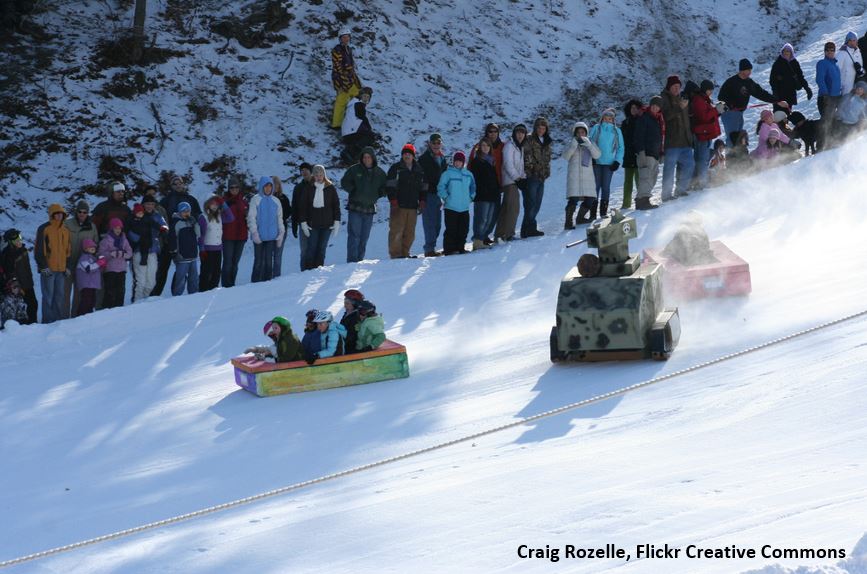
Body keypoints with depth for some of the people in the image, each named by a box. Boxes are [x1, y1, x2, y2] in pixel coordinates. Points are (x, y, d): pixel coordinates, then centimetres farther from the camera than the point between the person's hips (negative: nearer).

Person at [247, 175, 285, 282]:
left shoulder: (276, 201, 10)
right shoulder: (255, 200, -1)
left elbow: (279, 218, 15)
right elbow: (251, 217, -4)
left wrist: (281, 232, 8)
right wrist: (254, 232, -10)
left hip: (272, 236, 3)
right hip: (259, 237, -3)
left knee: (269, 261, 5)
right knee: (259, 261, -2)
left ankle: (268, 281, 10)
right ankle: (256, 283, 2)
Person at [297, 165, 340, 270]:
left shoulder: (330, 188, 3)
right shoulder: (308, 189, 0)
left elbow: (336, 205, 7)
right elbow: (302, 206, 3)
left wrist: (336, 222, 2)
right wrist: (303, 222, -3)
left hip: (327, 224, 1)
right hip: (312, 225, -1)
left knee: (322, 249, 4)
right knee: (311, 248, -4)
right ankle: (308, 270, -1)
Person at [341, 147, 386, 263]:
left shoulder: (379, 173, 9)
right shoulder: (354, 170, 1)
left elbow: (385, 188, 17)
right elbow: (344, 182, 4)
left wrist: (377, 195, 2)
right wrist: (354, 191, -7)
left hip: (370, 209, 4)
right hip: (355, 208, -4)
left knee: (364, 238, 8)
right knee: (354, 236, -10)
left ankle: (359, 260, 14)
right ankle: (351, 262, -12)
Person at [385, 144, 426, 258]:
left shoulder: (419, 170, 14)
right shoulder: (395, 168, 1)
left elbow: (423, 188, 19)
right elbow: (390, 186, -4)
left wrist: (422, 202, 11)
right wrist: (393, 202, -12)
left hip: (413, 206, 4)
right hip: (399, 206, -4)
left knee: (410, 233, 5)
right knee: (396, 230, -9)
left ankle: (404, 253, 12)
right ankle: (395, 254, -7)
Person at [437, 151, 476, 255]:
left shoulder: (468, 174, 10)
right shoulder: (448, 173, -3)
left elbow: (472, 187, 24)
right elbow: (441, 187, -3)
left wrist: (471, 197, 12)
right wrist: (446, 198, -9)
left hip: (464, 207, 5)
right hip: (451, 207, -5)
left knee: (463, 229, 7)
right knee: (451, 229, -5)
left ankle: (460, 247, 16)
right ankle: (449, 249, -2)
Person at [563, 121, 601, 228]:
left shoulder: (590, 143, 14)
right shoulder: (572, 144, 10)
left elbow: (597, 155, -1)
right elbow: (566, 157, -4)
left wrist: (588, 144, -13)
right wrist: (573, 146, -15)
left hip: (587, 175, 3)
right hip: (574, 174, -3)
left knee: (590, 199, 0)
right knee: (573, 199, -15)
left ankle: (580, 217, 20)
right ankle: (568, 222, -10)